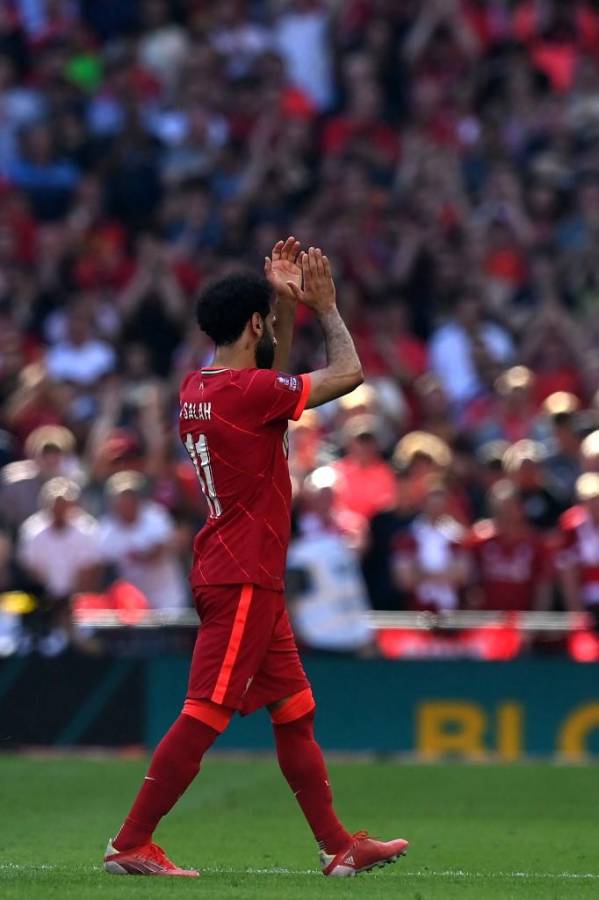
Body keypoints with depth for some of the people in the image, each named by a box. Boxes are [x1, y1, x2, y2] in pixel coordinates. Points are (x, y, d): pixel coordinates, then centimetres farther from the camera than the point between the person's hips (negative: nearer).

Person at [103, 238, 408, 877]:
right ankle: (131, 844, -7)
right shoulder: (246, 390, -16)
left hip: (253, 582, 10)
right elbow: (348, 374, -10)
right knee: (204, 715, -9)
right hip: (243, 579, -10)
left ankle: (337, 846, 17)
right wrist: (325, 307, 4)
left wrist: (287, 301, 22)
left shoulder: (196, 389, 10)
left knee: (296, 712, 13)